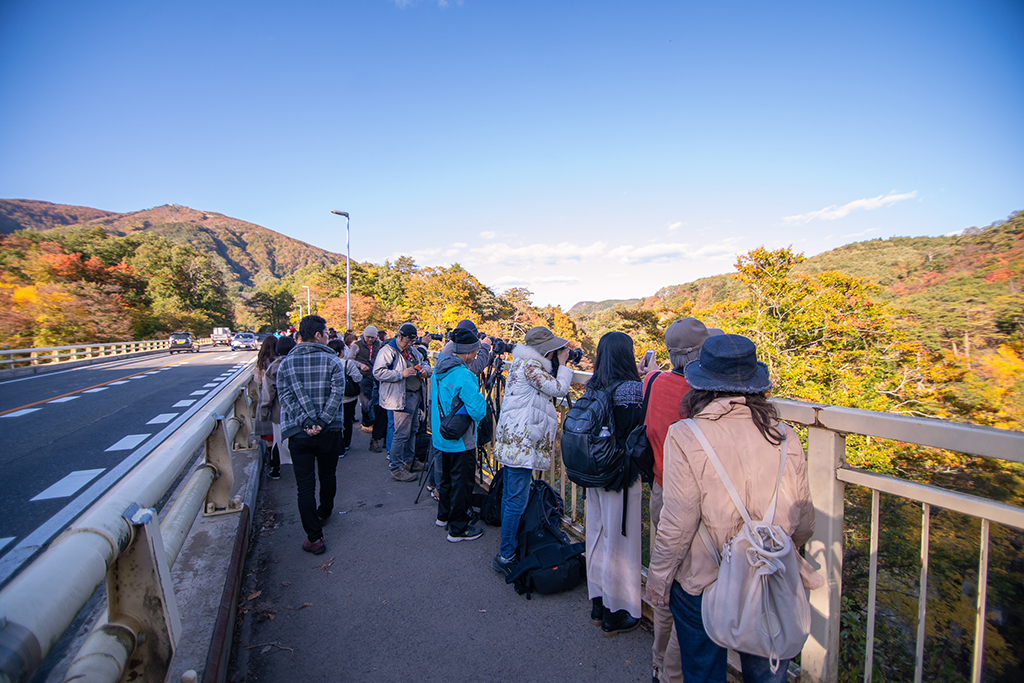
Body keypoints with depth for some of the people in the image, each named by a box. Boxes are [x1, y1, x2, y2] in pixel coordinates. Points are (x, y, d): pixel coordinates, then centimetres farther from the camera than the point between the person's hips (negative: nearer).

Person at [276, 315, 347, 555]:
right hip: (329, 432, 0)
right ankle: (324, 514, 43)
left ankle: (314, 537, 6)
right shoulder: (331, 360, -7)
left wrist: (307, 421, -13)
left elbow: (286, 397, -8)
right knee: (327, 477, 21)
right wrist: (322, 422, -17)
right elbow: (337, 394, -17)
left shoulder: (285, 363, 1)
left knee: (305, 486, 6)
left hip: (299, 434, 1)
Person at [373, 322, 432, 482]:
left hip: (415, 396, 9)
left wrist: (425, 370, 5)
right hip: (401, 398, -9)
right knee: (401, 434, -7)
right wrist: (402, 374, -22)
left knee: (412, 430, 17)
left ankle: (408, 461, 32)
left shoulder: (412, 351, 18)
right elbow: (378, 373, -18)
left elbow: (425, 362, 30)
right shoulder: (387, 351, -9)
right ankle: (396, 469, 4)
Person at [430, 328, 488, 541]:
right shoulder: (463, 376, -25)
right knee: (461, 482, 5)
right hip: (461, 440, -9)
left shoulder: (438, 370, 3)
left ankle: (444, 516, 40)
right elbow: (478, 411, -27)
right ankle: (458, 528, 16)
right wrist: (480, 396, -8)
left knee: (447, 477, 24)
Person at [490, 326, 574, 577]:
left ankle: (507, 549, 30)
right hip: (521, 442, -11)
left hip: (513, 440, 11)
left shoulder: (522, 362, 15)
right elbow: (559, 389, -14)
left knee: (509, 496, 18)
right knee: (517, 501, -4)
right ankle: (505, 557, 6)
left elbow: (550, 389, 21)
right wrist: (562, 364, -1)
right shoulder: (529, 364, -16)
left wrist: (557, 365, 11)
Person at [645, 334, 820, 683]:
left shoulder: (685, 436, -22)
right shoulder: (785, 437, -9)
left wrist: (658, 578, -4)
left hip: (702, 585, -3)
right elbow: (804, 523, 2)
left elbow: (677, 525, -19)